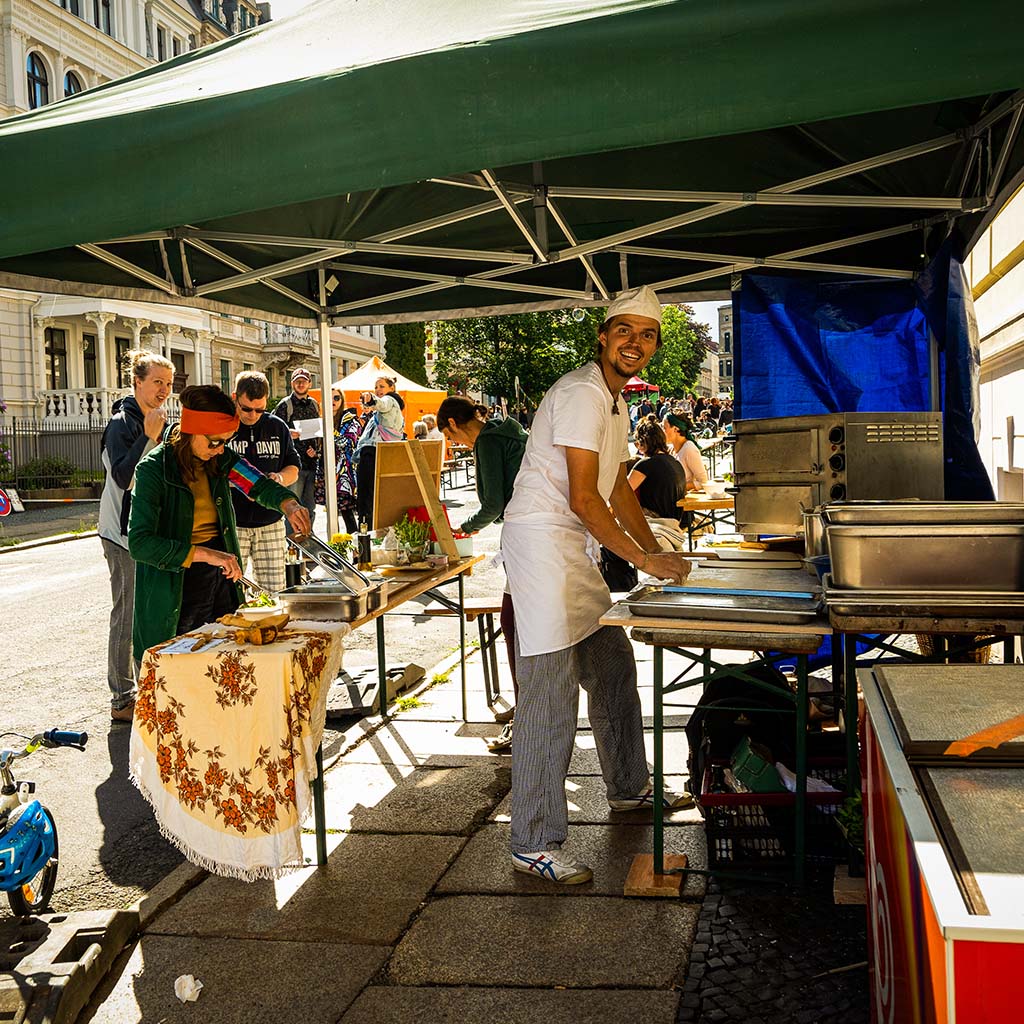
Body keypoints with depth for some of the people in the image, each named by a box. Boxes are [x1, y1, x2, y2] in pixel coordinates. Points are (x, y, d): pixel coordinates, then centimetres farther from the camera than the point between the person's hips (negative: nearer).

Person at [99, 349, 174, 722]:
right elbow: (122, 477, -25)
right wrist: (149, 436, -28)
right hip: (124, 533, -9)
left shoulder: (158, 421, 14)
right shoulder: (122, 422, -13)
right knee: (127, 614, -5)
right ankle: (122, 700, 2)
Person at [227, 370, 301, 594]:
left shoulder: (277, 427, 10)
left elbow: (293, 468, 17)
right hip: (231, 525, -3)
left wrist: (280, 478, -6)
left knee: (275, 591, 5)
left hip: (271, 523, 3)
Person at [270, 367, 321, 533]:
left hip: (312, 463, 5)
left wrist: (316, 450, 4)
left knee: (310, 508, 10)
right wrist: (288, 434, -22)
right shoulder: (285, 405, -1)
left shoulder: (314, 404, 15)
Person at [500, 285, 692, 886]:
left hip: (572, 547, 10)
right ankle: (535, 844, -5)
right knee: (550, 694, -11)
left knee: (614, 667, 19)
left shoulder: (616, 402, 17)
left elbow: (618, 486, 24)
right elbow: (583, 499, -21)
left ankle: (629, 789, 38)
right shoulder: (582, 395, -15)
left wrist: (656, 552, 15)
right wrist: (644, 559, -15)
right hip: (541, 539, -10)